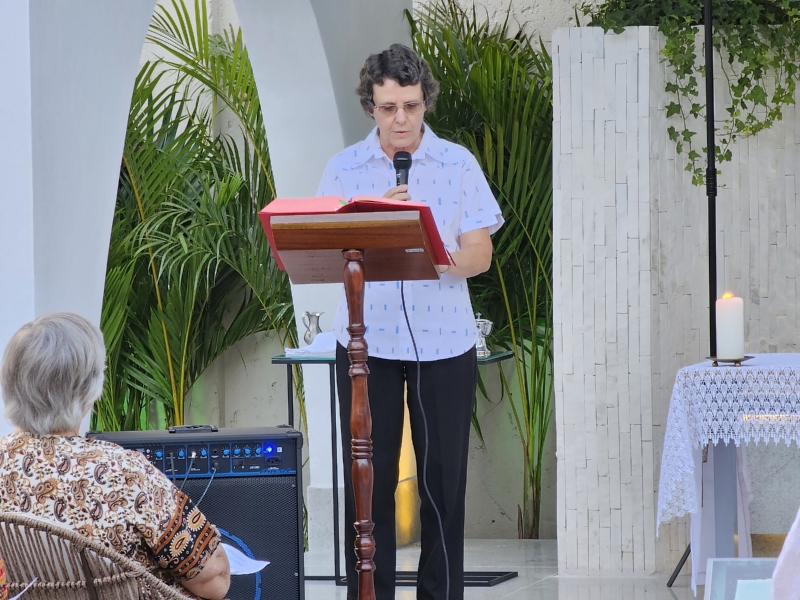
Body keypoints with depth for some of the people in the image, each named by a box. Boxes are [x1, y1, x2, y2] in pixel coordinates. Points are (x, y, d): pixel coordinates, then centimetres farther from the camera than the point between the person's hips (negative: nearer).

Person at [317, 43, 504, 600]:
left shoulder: (458, 164, 2)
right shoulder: (344, 169, 4)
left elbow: (481, 254, -1)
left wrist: (440, 260, -23)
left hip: (444, 342, 0)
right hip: (366, 341, 0)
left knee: (444, 479, 2)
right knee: (368, 480, 0)